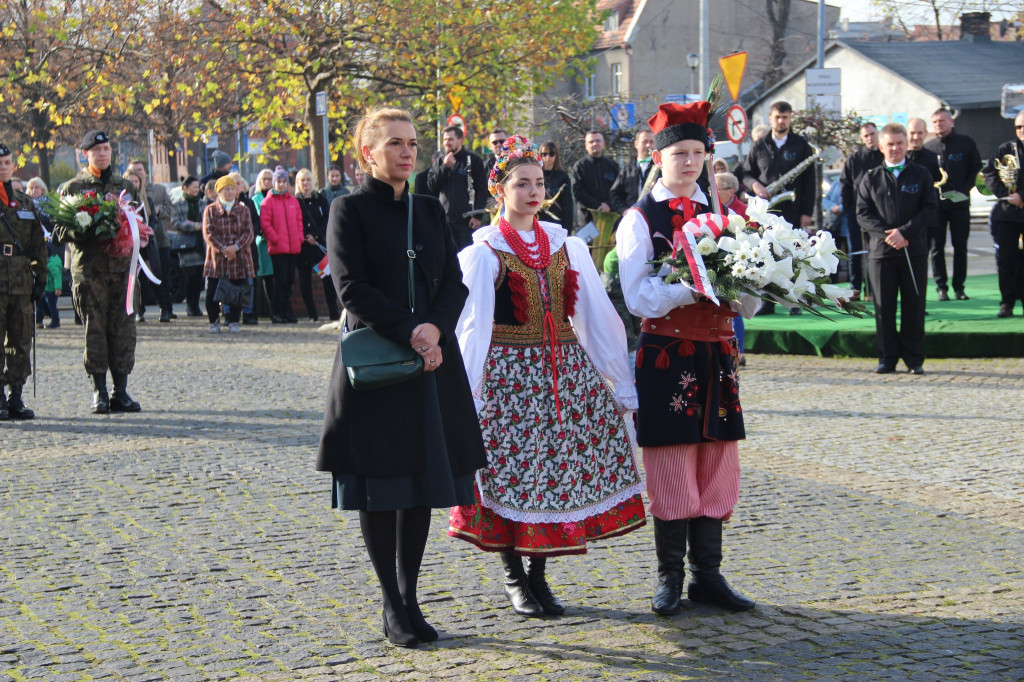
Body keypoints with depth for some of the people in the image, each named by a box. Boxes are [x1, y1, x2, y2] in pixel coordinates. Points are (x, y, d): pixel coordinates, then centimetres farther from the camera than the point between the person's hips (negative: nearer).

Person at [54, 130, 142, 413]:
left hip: (123, 265, 3)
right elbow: (60, 229, 2)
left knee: (124, 329, -1)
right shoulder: (71, 188, 7)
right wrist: (86, 234, -17)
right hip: (88, 267, -3)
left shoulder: (125, 187, 17)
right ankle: (99, 392, 4)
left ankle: (121, 390, 5)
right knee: (95, 329, -3)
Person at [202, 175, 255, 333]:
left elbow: (249, 233, 1)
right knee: (212, 293, -4)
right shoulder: (210, 210, 4)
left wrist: (235, 247, -16)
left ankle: (234, 321, 16)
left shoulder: (243, 210, 9)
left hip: (239, 258, 1)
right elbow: (208, 233, -5)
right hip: (216, 259, -1)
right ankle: (214, 321, 11)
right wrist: (223, 249, -19)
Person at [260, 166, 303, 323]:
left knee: (289, 280, 8)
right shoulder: (268, 201, -1)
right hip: (277, 248, -5)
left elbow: (299, 220, 17)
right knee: (280, 280, -8)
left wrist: (299, 237, 3)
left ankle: (287, 312, 14)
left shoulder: (293, 200, 14)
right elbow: (265, 223, -6)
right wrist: (275, 239, -12)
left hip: (293, 247, 5)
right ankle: (276, 312, -1)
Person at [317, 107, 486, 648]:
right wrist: (409, 333, -17)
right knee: (380, 489, -1)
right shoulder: (349, 210, -2)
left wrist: (435, 328, -12)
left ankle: (409, 600, 15)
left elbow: (454, 283, 7)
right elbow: (352, 289, -10)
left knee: (423, 485, 6)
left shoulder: (429, 210, 13)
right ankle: (393, 607, 7)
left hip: (433, 361, 5)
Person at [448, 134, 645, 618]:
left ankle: (538, 574, 16)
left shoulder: (565, 245, 9)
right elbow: (470, 328, -7)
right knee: (511, 470, -2)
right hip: (509, 375, -4)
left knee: (559, 465, 3)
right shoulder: (483, 253, -3)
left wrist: (619, 381, 9)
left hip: (566, 371, 4)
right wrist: (466, 396, -13)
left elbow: (596, 314, 10)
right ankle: (514, 577, 14)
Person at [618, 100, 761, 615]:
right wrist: (692, 288, -24)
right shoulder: (639, 220, -1)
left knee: (717, 464, 5)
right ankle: (669, 578, 8)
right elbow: (638, 297, -10)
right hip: (665, 355, -4)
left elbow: (748, 295, 11)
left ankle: (707, 574, 14)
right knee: (670, 466, -1)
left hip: (716, 353, 4)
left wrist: (740, 292, -13)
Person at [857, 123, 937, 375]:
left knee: (914, 306, 1)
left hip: (914, 250, 0)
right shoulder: (870, 178, 8)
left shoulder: (921, 175, 7)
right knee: (883, 307, 2)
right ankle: (887, 358, 9)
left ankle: (914, 359, 8)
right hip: (881, 251, 0)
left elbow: (930, 209, -1)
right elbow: (863, 214, 2)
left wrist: (904, 232, -13)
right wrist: (886, 235, -12)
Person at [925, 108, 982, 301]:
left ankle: (959, 287, 10)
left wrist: (964, 190, -7)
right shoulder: (928, 147, 4)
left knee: (960, 247, 3)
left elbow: (975, 169, 6)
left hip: (959, 203, 0)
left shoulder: (966, 143, 3)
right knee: (936, 247, 0)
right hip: (935, 204, 0)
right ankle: (941, 287, 7)